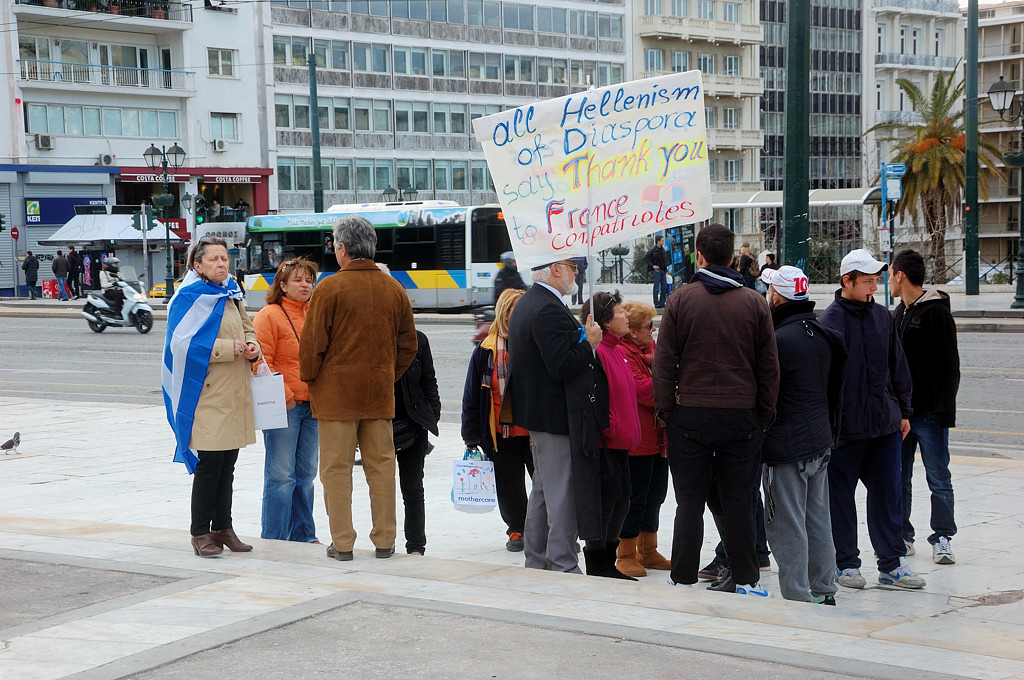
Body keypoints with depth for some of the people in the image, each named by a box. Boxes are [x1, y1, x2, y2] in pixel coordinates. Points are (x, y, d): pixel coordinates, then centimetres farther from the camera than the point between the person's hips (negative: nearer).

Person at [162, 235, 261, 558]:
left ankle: (223, 527, 20)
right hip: (207, 394, -8)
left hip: (235, 392, 8)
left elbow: (248, 329, 23)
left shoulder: (231, 294, 15)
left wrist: (252, 346, 0)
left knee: (227, 463, 12)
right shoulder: (190, 297, -9)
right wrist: (228, 348, -19)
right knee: (209, 463, -5)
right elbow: (183, 343, -18)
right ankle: (201, 532, 4)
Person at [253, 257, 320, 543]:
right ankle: (273, 539, 5)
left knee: (306, 474, 12)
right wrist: (284, 396, -14)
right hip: (284, 407, -6)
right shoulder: (269, 316, -6)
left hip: (313, 405, 6)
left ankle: (303, 535, 22)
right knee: (281, 475, -3)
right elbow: (262, 363, -11)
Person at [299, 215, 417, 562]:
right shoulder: (394, 289, 5)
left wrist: (309, 379, 6)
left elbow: (312, 343, -10)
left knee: (337, 467, 3)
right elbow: (408, 344, 11)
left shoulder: (330, 288, -11)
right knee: (381, 464, 10)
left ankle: (342, 542, 4)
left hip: (336, 392, -4)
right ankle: (384, 540, 14)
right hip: (380, 392, 4)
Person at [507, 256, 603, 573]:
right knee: (563, 495, -5)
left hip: (536, 413, 11)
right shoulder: (550, 309, -21)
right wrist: (589, 343, -14)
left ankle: (536, 562, 28)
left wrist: (580, 338, 14)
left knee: (543, 491, 19)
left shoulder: (526, 304, 13)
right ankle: (563, 568, -1)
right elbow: (562, 366, -26)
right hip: (557, 416, -11)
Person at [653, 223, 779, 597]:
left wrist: (665, 409, 5)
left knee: (690, 502, 5)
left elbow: (664, 361, -3)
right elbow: (769, 366, 4)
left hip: (691, 415, -1)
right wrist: (765, 415, 11)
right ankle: (746, 580, 11)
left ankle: (683, 580, 9)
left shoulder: (681, 300, -2)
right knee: (738, 503, 7)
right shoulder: (754, 302, 2)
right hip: (742, 417, 1)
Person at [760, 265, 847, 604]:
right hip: (821, 442, 9)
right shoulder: (824, 336, 9)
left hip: (786, 447, -9)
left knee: (788, 526, -2)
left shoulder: (779, 340, -19)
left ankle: (797, 597, 1)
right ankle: (823, 592, 22)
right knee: (819, 521, 15)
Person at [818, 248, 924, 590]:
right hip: (846, 426, -5)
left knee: (888, 493, 7)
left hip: (885, 423, 5)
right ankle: (846, 563, 16)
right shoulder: (831, 320, -9)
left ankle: (892, 562, 14)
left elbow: (898, 367, 16)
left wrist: (903, 410, 15)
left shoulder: (882, 317, 9)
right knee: (840, 495, 5)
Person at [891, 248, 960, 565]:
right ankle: (902, 536, 19)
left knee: (938, 478, 0)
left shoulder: (937, 313, -11)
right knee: (898, 477, 11)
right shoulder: (899, 314, 14)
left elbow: (949, 366, -14)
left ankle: (942, 538, 6)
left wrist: (945, 411, -17)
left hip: (929, 414, -8)